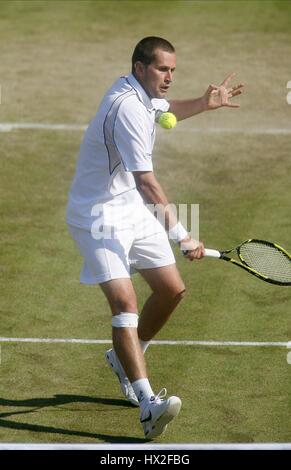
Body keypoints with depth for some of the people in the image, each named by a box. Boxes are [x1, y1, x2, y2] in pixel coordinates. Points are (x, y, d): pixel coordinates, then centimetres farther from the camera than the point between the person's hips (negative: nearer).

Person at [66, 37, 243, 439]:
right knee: (124, 301, -21)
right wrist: (181, 235, -35)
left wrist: (204, 104, 20)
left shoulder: (145, 93, 5)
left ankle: (125, 359, 32)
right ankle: (148, 404, -32)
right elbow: (146, 182, -31)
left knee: (172, 289, 9)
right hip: (99, 214, -10)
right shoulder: (128, 108, -25)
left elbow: (165, 109, 34)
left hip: (133, 209, 10)